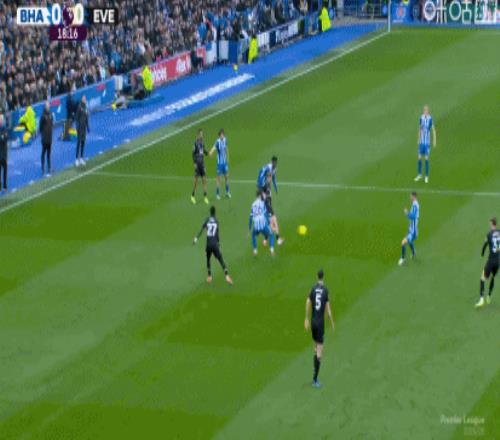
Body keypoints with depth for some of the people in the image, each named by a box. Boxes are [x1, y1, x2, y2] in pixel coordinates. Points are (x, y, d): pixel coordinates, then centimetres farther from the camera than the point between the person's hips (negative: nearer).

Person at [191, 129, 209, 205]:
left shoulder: (202, 142, 8)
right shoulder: (196, 143, -11)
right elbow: (193, 153, -11)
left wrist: (207, 153, -2)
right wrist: (194, 163, -16)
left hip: (202, 163, 6)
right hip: (197, 163, -6)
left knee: (204, 180, 4)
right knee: (196, 180, -1)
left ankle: (205, 197, 8)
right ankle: (192, 196, 13)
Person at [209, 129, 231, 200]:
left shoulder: (225, 140, 0)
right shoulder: (218, 142, -19)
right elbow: (214, 148, -37)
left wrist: (228, 158, 20)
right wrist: (211, 152, -58)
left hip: (225, 162, 6)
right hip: (220, 162, -6)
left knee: (226, 176, 14)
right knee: (218, 177, 1)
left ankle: (227, 192, 28)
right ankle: (218, 194, 12)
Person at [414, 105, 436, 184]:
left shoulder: (430, 119, -10)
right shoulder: (421, 118, 3)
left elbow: (433, 130, -4)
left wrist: (434, 141, -6)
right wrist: (418, 139, 17)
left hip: (427, 142, -4)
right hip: (421, 141, 4)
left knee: (426, 158, -2)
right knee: (419, 157, 6)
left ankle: (427, 176, 8)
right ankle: (419, 174, 21)